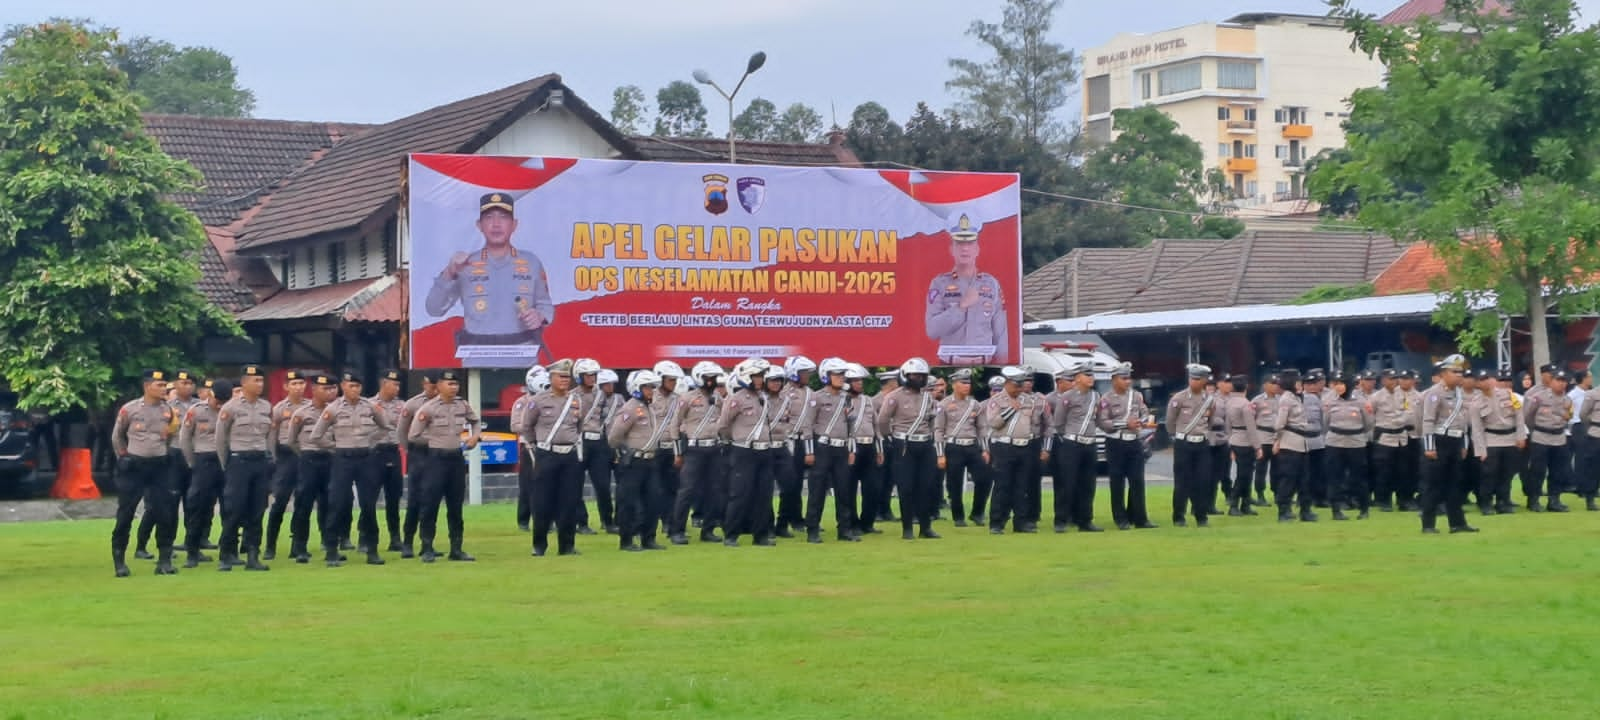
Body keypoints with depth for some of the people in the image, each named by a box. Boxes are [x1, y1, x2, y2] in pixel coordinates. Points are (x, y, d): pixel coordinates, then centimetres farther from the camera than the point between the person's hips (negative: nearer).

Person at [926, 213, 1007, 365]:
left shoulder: (991, 284, 6)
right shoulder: (939, 284, 1)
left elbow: (1000, 334, 5)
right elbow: (933, 330, -9)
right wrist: (962, 305, -16)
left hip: (984, 368, 1)